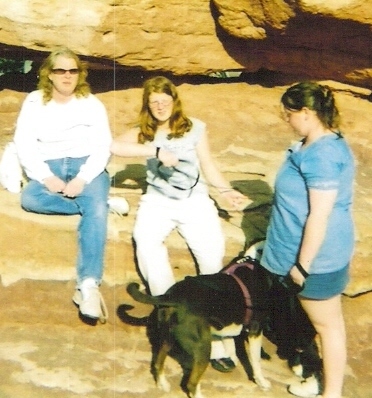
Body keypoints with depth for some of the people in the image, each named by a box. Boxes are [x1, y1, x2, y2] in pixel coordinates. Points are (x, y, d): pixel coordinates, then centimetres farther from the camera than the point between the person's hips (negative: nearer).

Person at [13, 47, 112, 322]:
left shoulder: (92, 104, 7)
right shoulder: (34, 102, 9)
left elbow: (103, 145, -3)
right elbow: (24, 144, -1)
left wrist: (83, 179, -20)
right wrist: (46, 177, -17)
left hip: (86, 165, -1)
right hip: (50, 166, 2)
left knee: (97, 209, -32)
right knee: (29, 199, -31)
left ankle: (89, 284, -41)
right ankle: (103, 202, -20)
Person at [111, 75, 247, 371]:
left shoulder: (195, 127, 10)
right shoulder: (143, 132, 9)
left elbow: (207, 164, 13)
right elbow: (115, 147, -10)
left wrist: (226, 190, -2)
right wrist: (156, 151, -18)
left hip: (195, 200, 0)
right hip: (158, 201, 1)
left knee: (213, 254, -20)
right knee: (145, 239, -30)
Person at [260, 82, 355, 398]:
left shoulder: (321, 155, -27)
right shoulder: (322, 143, 5)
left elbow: (319, 216, -26)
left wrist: (302, 265, -19)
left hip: (318, 255, -10)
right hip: (321, 252, 10)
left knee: (327, 325, 7)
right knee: (330, 321, 22)